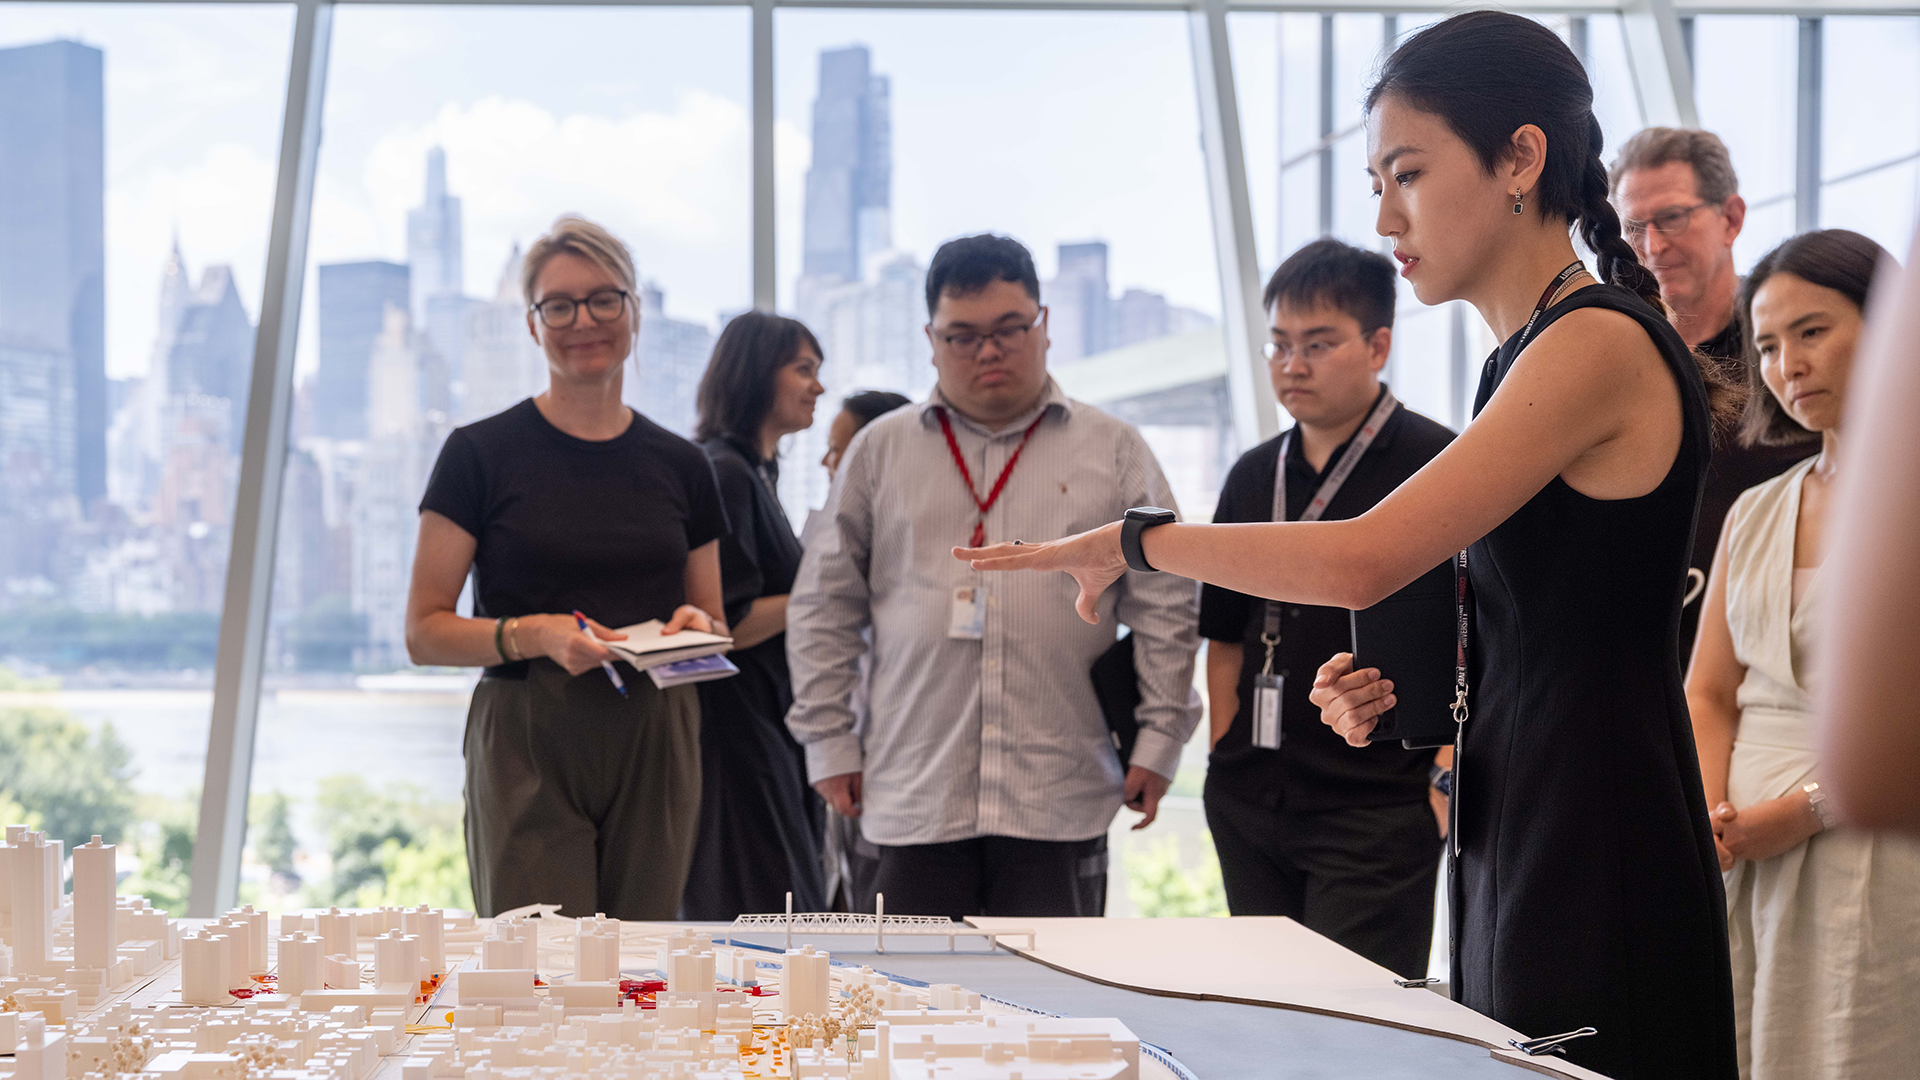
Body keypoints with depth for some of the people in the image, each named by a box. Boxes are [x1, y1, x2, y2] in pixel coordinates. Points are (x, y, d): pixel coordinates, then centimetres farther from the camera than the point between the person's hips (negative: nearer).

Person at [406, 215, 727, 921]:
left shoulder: (679, 466, 12)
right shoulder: (482, 453, 1)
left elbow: (716, 625, 19)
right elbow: (425, 633, -1)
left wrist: (695, 626, -4)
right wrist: (532, 634, -18)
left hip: (654, 752, 3)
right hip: (529, 753, -3)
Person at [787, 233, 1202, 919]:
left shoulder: (1113, 452, 9)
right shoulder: (879, 451, 11)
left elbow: (1165, 605, 8)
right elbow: (824, 607, 12)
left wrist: (1160, 739, 1)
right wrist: (829, 741, 6)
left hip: (1061, 796, 0)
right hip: (914, 792, 1)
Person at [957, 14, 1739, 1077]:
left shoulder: (1602, 345, -14)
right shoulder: (1522, 361, 16)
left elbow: (1362, 559, -21)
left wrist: (1131, 539, -11)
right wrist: (1396, 697, 7)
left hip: (1595, 861, -9)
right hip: (1511, 849, 9)